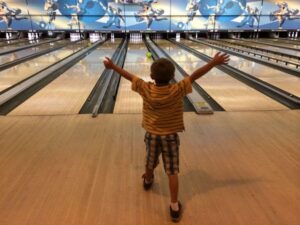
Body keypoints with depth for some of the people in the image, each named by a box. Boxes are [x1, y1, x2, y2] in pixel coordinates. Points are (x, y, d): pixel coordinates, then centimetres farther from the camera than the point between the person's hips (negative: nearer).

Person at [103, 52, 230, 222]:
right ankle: (175, 208, 13)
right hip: (170, 137, -2)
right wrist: (214, 63, -12)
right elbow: (194, 76, -17)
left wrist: (113, 66, 10)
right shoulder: (177, 90, -18)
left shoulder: (146, 89, -13)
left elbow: (129, 76, -2)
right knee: (173, 172, 6)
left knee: (150, 163, 28)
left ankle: (148, 180, 58)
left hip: (151, 135, 3)